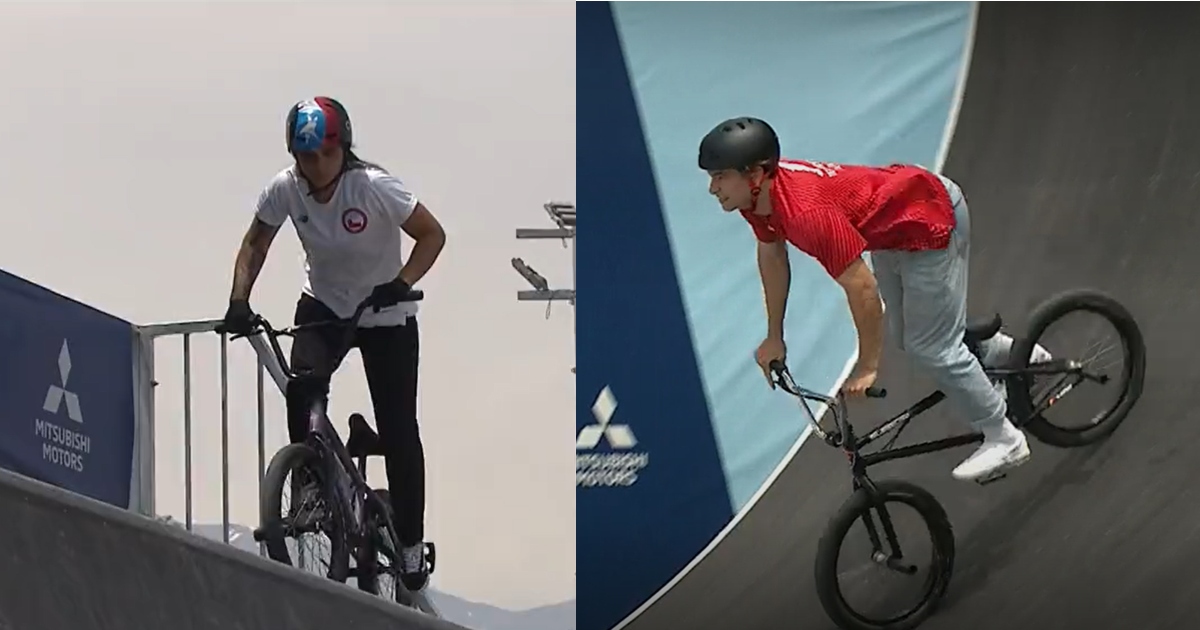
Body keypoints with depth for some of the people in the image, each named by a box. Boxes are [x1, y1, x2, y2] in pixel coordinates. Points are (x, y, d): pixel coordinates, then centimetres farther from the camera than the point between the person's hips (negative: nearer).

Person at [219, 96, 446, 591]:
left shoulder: (374, 187, -25)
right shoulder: (285, 189, -14)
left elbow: (432, 235, -18)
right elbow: (255, 244, 0)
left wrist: (401, 283, -33)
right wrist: (239, 300, -15)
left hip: (385, 315, -3)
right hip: (323, 306, 3)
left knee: (397, 430, -2)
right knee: (302, 385, -28)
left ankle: (411, 542, 12)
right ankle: (311, 480, -7)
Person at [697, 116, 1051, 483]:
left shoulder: (808, 212, -40)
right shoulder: (758, 195, -12)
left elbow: (862, 286, -34)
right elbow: (772, 253, 7)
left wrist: (867, 367, -24)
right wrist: (774, 338, 14)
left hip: (931, 220, -9)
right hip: (894, 224, 9)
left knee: (930, 347, -4)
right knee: (905, 336, 20)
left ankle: (1004, 439, 12)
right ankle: (1011, 353, 41)